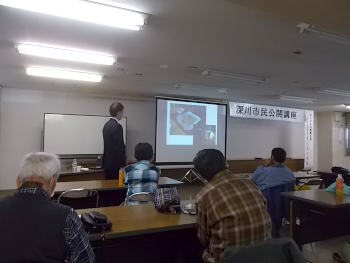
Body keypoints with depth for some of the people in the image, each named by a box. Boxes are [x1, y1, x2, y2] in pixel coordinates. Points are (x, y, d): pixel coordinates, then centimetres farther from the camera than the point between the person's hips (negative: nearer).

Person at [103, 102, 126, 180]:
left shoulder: (107, 124, 11)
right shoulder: (117, 126, -17)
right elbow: (119, 147, -19)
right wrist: (123, 165, -13)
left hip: (108, 163, 9)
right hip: (116, 164, -9)